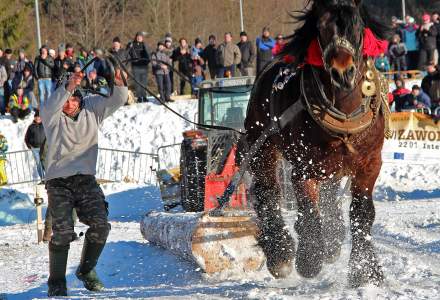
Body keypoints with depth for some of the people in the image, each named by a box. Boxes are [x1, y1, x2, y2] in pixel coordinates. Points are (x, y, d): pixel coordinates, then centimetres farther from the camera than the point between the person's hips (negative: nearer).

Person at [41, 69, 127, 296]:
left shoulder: (91, 109, 6)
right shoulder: (53, 116, -5)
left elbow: (116, 100, -3)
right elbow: (50, 106, -28)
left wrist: (118, 85, -27)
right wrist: (68, 87, -45)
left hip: (86, 179, 3)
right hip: (59, 182, -3)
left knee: (100, 225, -8)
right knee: (63, 231, -14)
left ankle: (87, 270, 16)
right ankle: (56, 282, 0)